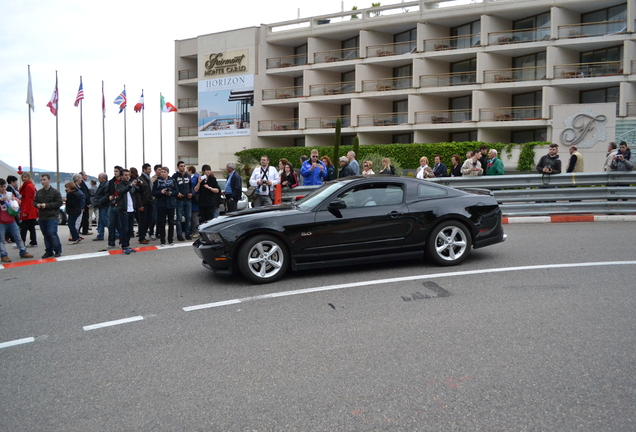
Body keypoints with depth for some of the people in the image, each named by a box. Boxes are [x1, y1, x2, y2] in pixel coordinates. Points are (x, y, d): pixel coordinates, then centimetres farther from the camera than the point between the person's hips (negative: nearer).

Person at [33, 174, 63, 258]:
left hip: (52, 217, -6)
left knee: (52, 233, -14)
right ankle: (49, 251, 17)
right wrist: (37, 204, -4)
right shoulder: (39, 192, 11)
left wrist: (47, 205, -15)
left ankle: (58, 250, -2)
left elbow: (59, 203, -9)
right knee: (45, 235, 9)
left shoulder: (55, 192, -4)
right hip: (42, 217, 6)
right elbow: (34, 201, 20)